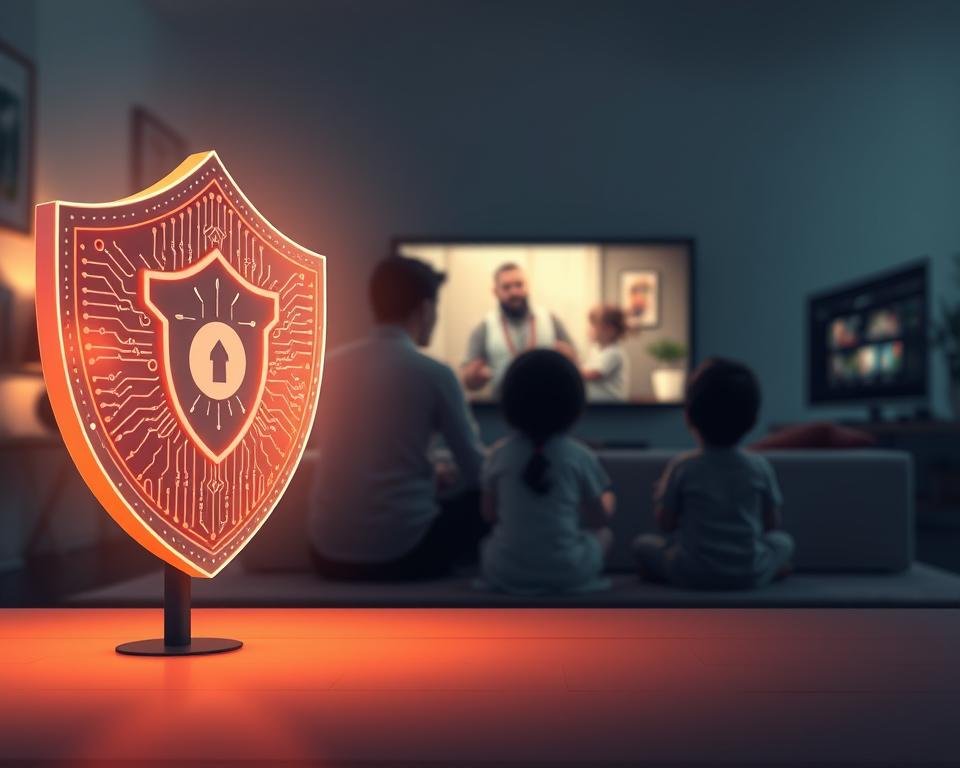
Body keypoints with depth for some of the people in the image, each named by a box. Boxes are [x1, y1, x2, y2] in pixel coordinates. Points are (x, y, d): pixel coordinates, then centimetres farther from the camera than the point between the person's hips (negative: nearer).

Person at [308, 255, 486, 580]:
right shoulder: (434, 374, -8)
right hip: (400, 553, -6)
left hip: (329, 553, 6)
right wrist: (446, 480, 25)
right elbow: (475, 469, 1)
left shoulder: (330, 364, 6)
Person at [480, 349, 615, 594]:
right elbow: (599, 519, 5)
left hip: (506, 575, 1)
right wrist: (607, 500, 28)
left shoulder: (500, 454, -2)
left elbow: (490, 515, 9)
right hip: (568, 574, -1)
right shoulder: (579, 455, -6)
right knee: (604, 534, 27)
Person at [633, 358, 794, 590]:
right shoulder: (759, 466, -4)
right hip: (751, 575, 1)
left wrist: (662, 494, 16)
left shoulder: (682, 466, -8)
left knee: (642, 544, 20)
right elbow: (772, 524, 4)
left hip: (693, 574, -1)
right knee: (783, 540, 28)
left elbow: (666, 523, -3)